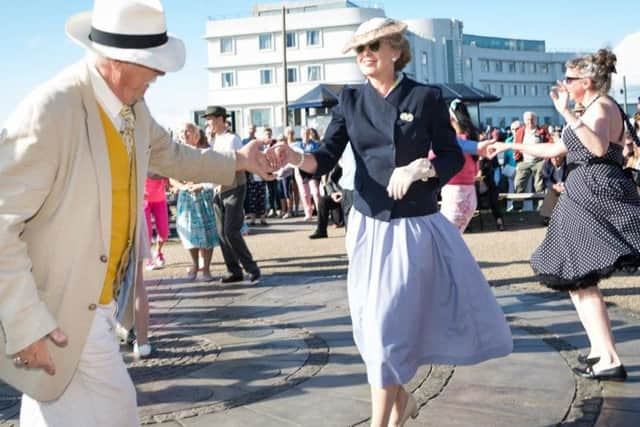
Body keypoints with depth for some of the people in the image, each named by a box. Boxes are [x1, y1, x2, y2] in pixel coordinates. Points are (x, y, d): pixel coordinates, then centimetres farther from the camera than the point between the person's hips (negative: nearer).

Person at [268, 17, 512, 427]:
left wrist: (420, 168, -20)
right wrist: (298, 158, -23)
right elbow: (327, 158, -3)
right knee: (373, 322, 10)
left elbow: (453, 157, -1)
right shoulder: (350, 99, 4)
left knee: (390, 321, -3)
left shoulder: (426, 97, -4)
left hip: (416, 225, -3)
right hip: (368, 224, 4)